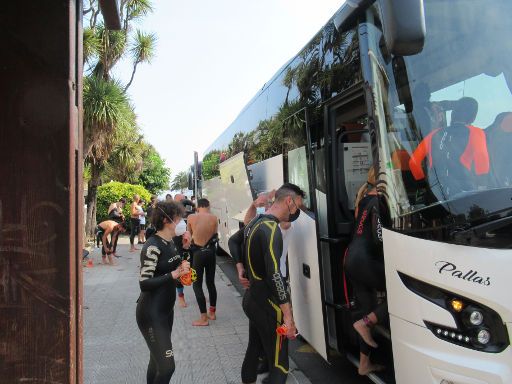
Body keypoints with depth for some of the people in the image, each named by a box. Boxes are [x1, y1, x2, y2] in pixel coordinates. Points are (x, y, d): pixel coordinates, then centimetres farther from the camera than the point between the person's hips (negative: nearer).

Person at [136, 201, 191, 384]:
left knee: (157, 361, 19)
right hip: (151, 313, -9)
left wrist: (182, 268, 0)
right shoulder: (152, 246, -20)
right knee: (167, 366, -8)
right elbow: (144, 284, -25)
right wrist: (173, 274, -27)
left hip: (166, 310, 9)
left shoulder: (170, 243, 6)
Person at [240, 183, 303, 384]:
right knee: (279, 364, 0)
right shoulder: (271, 229, -23)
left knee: (254, 350, 25)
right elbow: (274, 274, -29)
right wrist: (287, 314, -27)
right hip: (266, 304, -9)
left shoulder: (255, 222, 6)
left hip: (252, 299, 9)